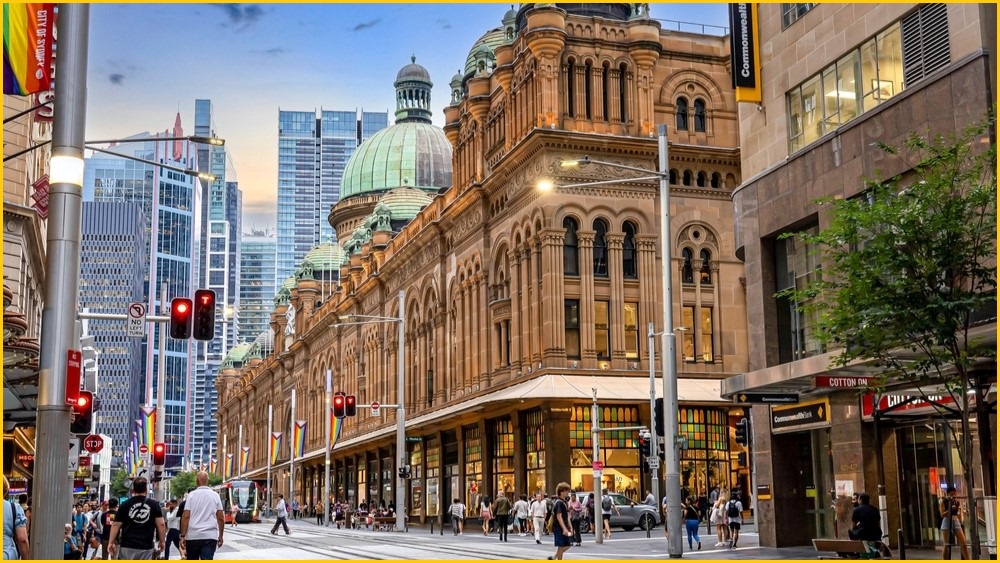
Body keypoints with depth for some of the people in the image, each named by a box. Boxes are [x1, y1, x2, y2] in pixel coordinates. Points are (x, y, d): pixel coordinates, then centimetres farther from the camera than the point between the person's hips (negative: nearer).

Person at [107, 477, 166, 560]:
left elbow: (116, 525, 0)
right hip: (146, 547, 0)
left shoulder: (125, 505, 1)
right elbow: (161, 524, -4)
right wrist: (161, 541, 6)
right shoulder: (154, 505, 1)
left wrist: (111, 542, 6)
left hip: (127, 546, 0)